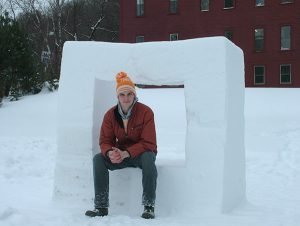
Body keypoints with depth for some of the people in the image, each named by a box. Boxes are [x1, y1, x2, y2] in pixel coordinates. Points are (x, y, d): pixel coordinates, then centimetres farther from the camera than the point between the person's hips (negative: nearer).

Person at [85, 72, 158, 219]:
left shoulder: (145, 112, -15)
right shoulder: (110, 114, -4)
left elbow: (148, 143, -18)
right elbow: (105, 140, -3)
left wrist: (126, 153, -31)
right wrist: (110, 153, -29)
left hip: (141, 153, -3)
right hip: (120, 154, 4)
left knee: (148, 157, -38)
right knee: (98, 159, -21)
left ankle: (149, 206, -32)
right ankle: (101, 206, -20)